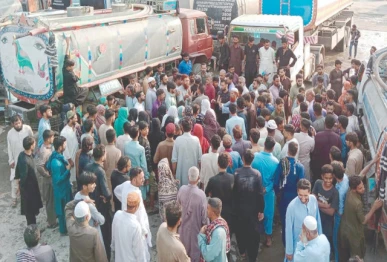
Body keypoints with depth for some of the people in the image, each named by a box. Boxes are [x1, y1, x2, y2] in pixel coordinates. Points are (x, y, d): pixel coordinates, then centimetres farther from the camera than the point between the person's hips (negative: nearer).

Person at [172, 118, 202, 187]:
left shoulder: (178, 140, -10)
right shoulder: (196, 140, -9)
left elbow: (174, 159, -7)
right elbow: (200, 158, -4)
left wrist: (174, 172, 6)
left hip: (181, 173, 0)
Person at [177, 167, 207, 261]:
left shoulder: (182, 189, -18)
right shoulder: (201, 194, -29)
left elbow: (178, 205, 0)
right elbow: (204, 214, -19)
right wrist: (205, 225, -3)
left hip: (183, 224, 4)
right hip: (195, 226, -4)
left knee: (184, 249, 25)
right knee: (195, 249, 18)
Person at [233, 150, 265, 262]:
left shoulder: (236, 172, -15)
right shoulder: (257, 174, -16)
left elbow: (233, 191, -8)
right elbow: (260, 194, -14)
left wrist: (234, 206, 7)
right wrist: (261, 210, -4)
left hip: (239, 208, 1)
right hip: (253, 208, -1)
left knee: (240, 229, 21)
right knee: (253, 232, 12)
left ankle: (242, 251, 37)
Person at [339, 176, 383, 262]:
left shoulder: (349, 192, -15)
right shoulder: (357, 203, -36)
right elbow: (363, 221, -21)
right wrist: (374, 207, -19)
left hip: (344, 230, 7)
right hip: (354, 234, -7)